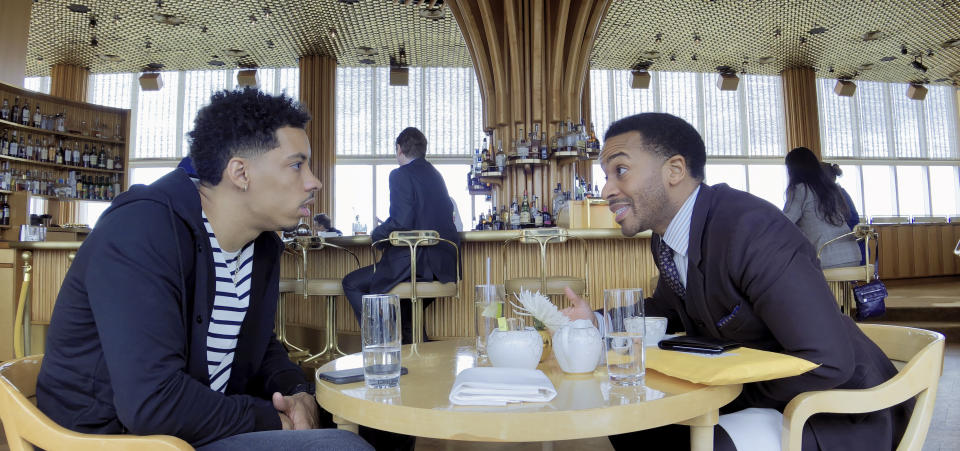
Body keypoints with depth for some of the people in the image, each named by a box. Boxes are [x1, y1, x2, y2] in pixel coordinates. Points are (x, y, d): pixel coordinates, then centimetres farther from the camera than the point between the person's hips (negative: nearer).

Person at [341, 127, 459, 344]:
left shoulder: (400, 175, -9)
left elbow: (401, 222, -20)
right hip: (444, 264, 9)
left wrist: (376, 234, 1)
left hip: (417, 263, -9)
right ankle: (413, 335, 29)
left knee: (352, 283, 7)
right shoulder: (435, 174, 15)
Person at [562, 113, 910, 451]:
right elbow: (667, 312, 15)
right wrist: (597, 323, -2)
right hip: (746, 392, 8)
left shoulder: (752, 229, -29)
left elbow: (827, 362, -31)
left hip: (839, 409, -7)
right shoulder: (666, 240, -2)